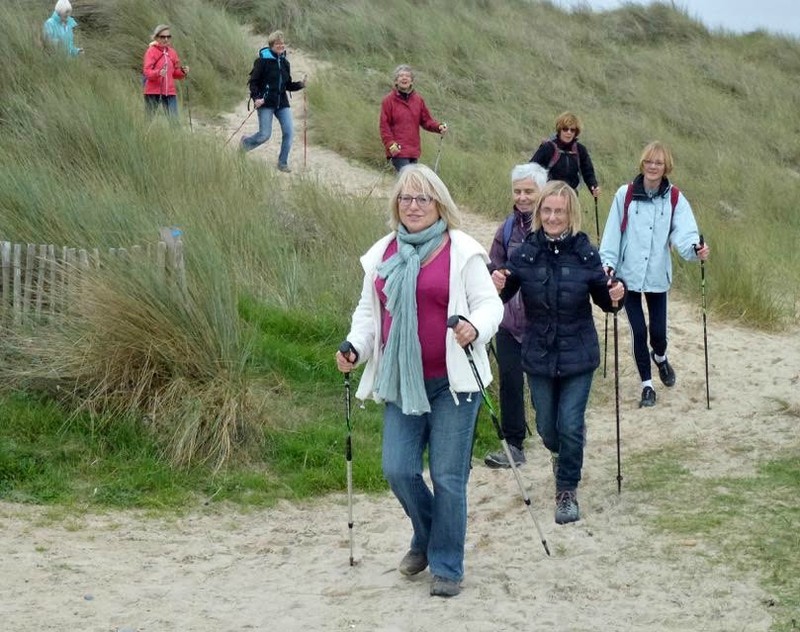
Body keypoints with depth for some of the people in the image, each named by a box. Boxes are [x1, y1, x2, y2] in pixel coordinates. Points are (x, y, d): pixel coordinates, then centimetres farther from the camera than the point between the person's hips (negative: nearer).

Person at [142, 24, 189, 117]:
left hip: (169, 92, 4)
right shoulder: (151, 51, -3)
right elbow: (146, 71, -13)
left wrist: (183, 72, -4)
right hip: (153, 92, -4)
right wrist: (158, 73, -31)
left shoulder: (172, 52, 11)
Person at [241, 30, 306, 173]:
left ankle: (282, 163, 7)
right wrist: (256, 98, -20)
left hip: (282, 103, 5)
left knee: (289, 132, -5)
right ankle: (245, 142, 27)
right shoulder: (262, 60, -8)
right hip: (266, 103, -5)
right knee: (265, 135, -5)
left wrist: (300, 85, -1)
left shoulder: (285, 63, 10)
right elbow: (253, 81, -8)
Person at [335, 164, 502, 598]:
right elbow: (369, 311, 16)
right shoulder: (382, 254, 11)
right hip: (403, 383, 4)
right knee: (398, 470, -2)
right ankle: (427, 537, 27)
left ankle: (446, 567, 12)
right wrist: (355, 348, -2)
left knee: (448, 478, -2)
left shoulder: (461, 250, -3)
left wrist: (475, 326, -26)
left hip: (452, 382, -4)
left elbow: (489, 303, -5)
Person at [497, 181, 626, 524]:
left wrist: (615, 297, -20)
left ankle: (567, 491, 14)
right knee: (547, 428, 13)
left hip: (578, 357, -1)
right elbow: (503, 296, -9)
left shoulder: (586, 254, -8)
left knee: (570, 426, -6)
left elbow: (603, 300, 2)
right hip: (539, 356, 2)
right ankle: (562, 453, 49)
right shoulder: (524, 254, -8)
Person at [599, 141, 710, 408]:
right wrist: (608, 262, -6)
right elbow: (613, 232, -1)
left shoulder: (675, 199, -3)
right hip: (629, 274, -1)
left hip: (657, 276, 1)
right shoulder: (625, 194, -5)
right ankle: (647, 384, 17)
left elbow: (683, 233, -15)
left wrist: (695, 250, -34)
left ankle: (660, 357, 41)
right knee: (638, 331, 0)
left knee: (658, 331, 4)